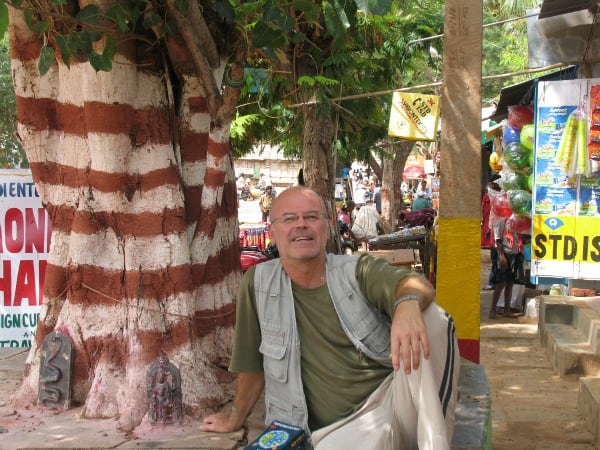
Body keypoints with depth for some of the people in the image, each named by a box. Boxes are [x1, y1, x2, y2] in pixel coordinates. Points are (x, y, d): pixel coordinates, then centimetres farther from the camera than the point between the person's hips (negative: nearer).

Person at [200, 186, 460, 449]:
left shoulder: (358, 271, 0)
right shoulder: (258, 282, 1)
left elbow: (411, 282, -20)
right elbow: (252, 362, 13)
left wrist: (408, 304, -43)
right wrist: (236, 418, 23)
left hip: (389, 405, 3)